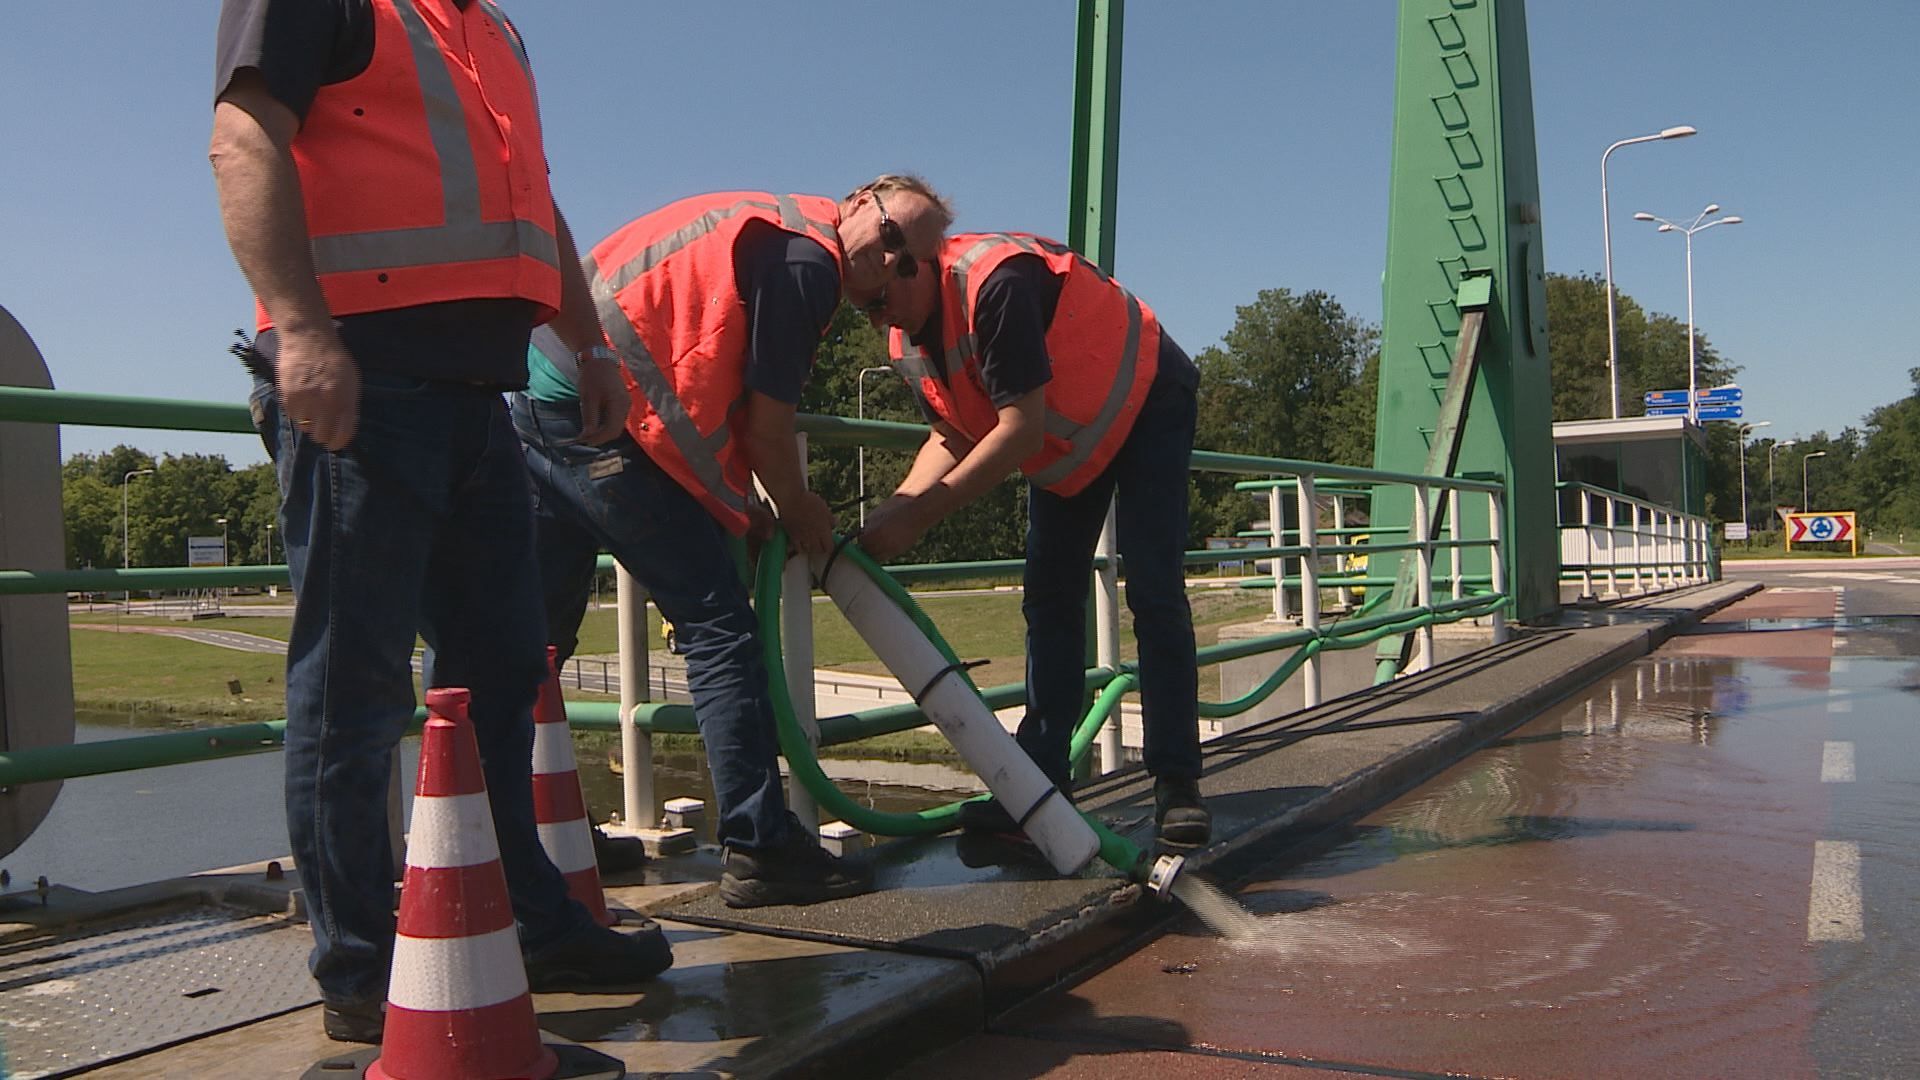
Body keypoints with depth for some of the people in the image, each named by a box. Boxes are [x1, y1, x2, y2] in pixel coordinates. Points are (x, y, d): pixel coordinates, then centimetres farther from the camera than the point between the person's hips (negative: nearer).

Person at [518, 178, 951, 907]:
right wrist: (799, 511, 9)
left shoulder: (765, 223, 22)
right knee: (716, 626, -5)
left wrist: (749, 507, 20)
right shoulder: (808, 258, -7)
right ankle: (759, 847, -2)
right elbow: (767, 430, -8)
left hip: (533, 397, 10)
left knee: (537, 634, 17)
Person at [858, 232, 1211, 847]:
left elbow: (1020, 428, -38)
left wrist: (919, 515, -38)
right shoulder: (908, 341, -10)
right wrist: (897, 507, -21)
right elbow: (952, 437, -2)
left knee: (1154, 593, -15)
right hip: (1065, 439, 8)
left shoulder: (996, 281, -37)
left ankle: (1177, 782, -9)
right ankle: (1041, 779, 6)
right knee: (1050, 598, 2)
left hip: (1145, 404, -8)